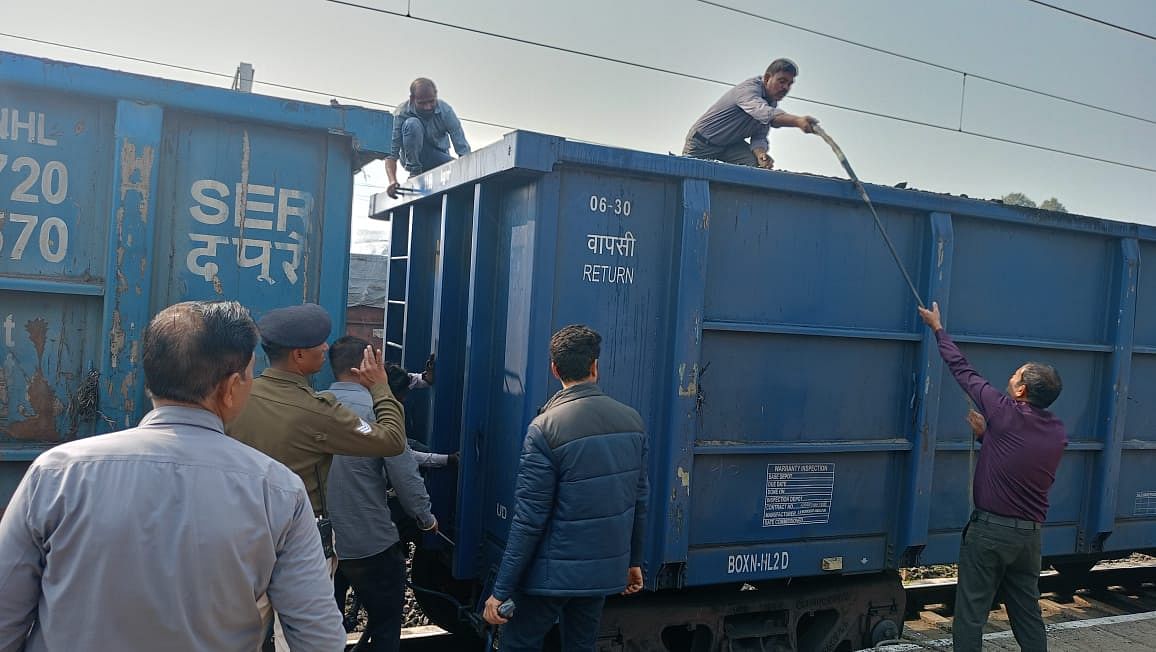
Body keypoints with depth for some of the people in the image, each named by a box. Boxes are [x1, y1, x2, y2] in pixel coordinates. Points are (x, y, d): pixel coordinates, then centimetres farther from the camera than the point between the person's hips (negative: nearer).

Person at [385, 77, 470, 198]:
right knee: (412, 124, -32)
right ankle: (415, 172, -17)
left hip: (437, 158, 3)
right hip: (412, 157, -2)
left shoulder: (446, 111, -21)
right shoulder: (401, 113, -23)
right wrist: (392, 181, -42)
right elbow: (391, 154, -24)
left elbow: (463, 148, -25)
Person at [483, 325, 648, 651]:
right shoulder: (632, 421, -2)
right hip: (604, 572, 5)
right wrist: (633, 560, 18)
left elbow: (529, 519, -18)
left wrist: (501, 590, -12)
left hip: (552, 574, -5)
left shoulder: (546, 427, -18)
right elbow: (638, 501, 5)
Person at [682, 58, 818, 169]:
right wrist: (798, 121, -62)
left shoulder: (772, 103, -1)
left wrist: (760, 153, -31)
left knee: (757, 163, -17)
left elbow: (759, 137, -6)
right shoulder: (749, 88, -26)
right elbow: (763, 112, -48)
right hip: (702, 144, -6)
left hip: (731, 145, 6)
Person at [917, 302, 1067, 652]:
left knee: (971, 613, 2)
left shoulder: (1006, 413, -13)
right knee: (1027, 613, 16)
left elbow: (963, 371, -4)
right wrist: (986, 434, 18)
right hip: (1030, 534, 6)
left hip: (990, 529, -6)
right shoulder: (1058, 432, 3)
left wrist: (938, 328, 7)